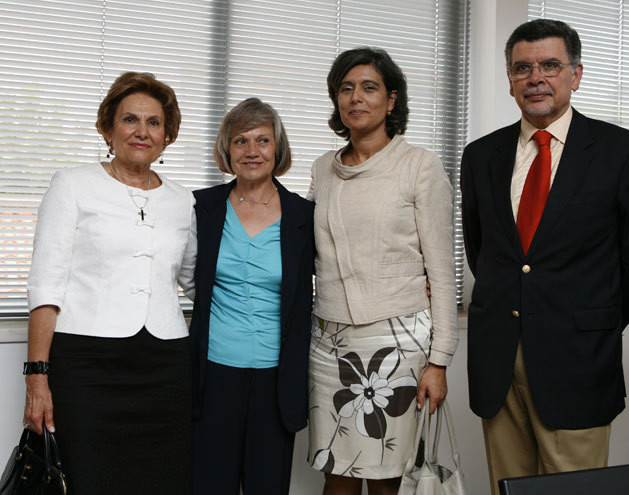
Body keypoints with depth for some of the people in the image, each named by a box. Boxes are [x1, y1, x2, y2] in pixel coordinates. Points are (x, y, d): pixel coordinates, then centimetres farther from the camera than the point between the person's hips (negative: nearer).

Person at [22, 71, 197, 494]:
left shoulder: (183, 202, 14)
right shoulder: (74, 185, 4)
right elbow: (46, 285, -2)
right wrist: (38, 376, -9)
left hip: (166, 368, 3)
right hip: (86, 364, -3)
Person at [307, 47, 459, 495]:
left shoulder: (420, 165, -3)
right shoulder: (324, 169, 11)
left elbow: (441, 269, -5)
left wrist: (438, 361, -8)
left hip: (397, 339, -4)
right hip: (330, 339, 4)